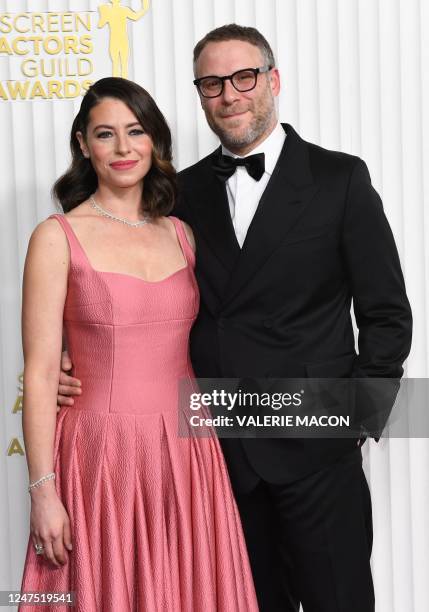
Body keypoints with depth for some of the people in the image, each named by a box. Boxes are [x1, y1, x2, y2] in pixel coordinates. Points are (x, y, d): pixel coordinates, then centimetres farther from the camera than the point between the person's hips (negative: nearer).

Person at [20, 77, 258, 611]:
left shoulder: (181, 234, 8)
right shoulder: (57, 237, -5)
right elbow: (40, 372, -8)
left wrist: (213, 450, 9)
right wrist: (43, 491, -11)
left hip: (187, 452, 4)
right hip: (103, 453, -4)